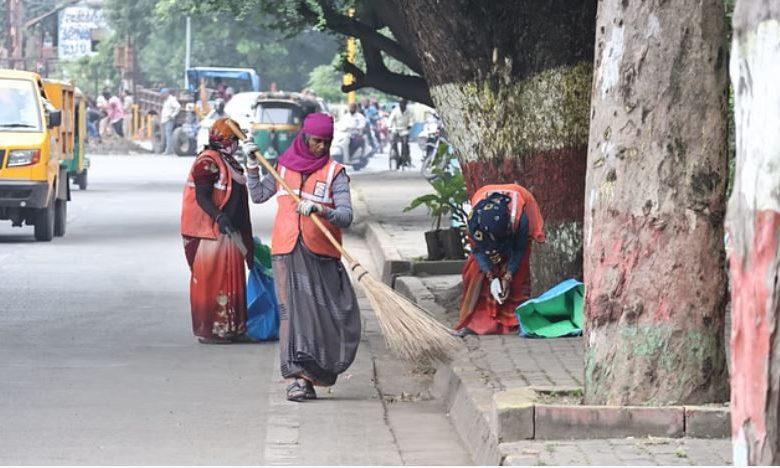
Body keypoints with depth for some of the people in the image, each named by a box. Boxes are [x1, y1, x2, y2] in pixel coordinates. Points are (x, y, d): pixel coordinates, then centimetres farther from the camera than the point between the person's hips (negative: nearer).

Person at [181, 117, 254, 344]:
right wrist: (219, 217, -33)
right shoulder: (208, 161, -13)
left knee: (232, 280, 12)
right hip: (210, 232, -10)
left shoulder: (229, 161, 17)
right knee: (210, 280, -6)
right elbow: (202, 197, -19)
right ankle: (208, 330, -3)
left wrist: (246, 236, 26)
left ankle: (231, 328, 18)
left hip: (230, 231, 10)